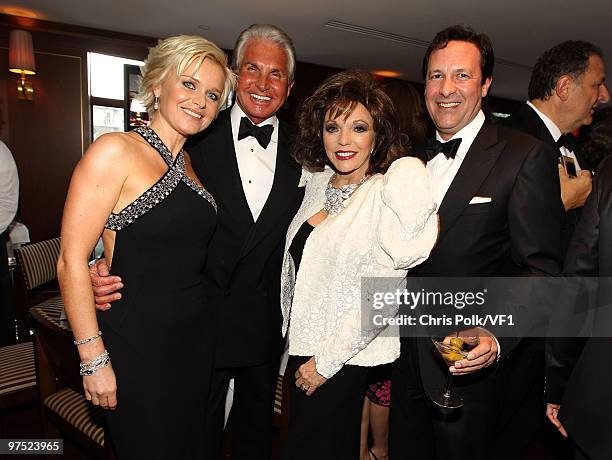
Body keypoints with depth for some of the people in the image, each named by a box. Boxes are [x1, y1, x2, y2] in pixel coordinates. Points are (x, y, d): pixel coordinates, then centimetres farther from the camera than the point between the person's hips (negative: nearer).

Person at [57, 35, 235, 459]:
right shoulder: (115, 151, -14)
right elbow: (71, 261, -17)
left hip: (196, 336, 7)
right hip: (136, 342, -6)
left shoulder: (189, 163, 8)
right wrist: (94, 358, -16)